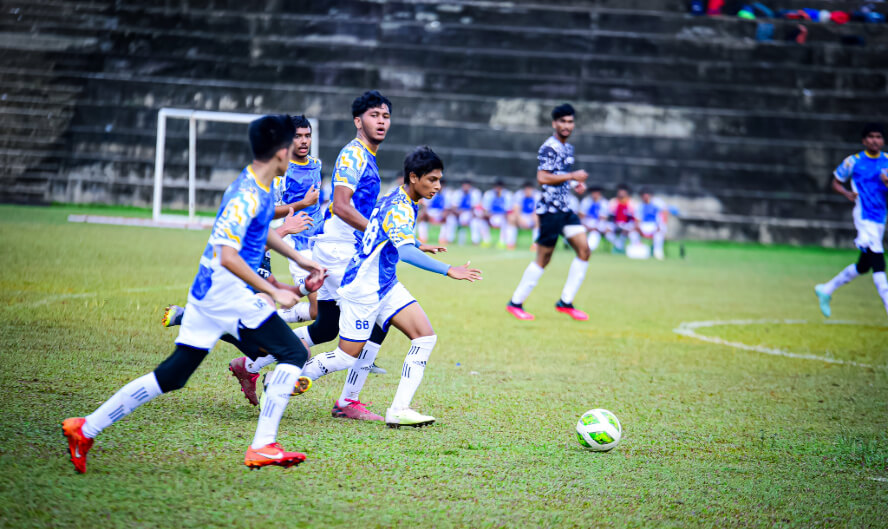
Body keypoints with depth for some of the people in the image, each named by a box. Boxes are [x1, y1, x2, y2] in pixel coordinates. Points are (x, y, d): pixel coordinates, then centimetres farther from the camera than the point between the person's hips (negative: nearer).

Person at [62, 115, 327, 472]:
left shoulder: (260, 189, 12)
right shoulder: (247, 194, -19)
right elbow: (227, 255, -27)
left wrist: (300, 260, 34)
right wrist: (273, 292, -25)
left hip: (207, 293, 9)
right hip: (229, 294, -9)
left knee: (170, 376, 11)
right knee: (294, 353, -5)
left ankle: (86, 428, 12)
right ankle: (262, 447, -9)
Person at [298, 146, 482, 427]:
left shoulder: (396, 200, 8)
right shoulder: (399, 208, -22)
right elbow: (406, 252, -39)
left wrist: (418, 245, 37)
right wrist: (448, 270, -43)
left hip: (386, 285, 10)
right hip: (362, 288, -10)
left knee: (426, 337, -6)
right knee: (347, 357, 0)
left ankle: (399, 410, -8)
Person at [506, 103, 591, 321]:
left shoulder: (568, 148, 16)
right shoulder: (549, 147, -13)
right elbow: (543, 178, -23)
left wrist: (575, 184, 11)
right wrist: (573, 176, -19)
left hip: (565, 208, 9)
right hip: (550, 209, -9)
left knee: (584, 250, 0)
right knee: (543, 259, -3)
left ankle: (565, 302, 6)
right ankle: (515, 303, 9)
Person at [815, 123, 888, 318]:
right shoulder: (853, 162, -2)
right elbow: (836, 183, 9)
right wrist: (848, 193, -10)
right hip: (864, 216, -6)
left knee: (863, 266, 16)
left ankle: (826, 290, 34)